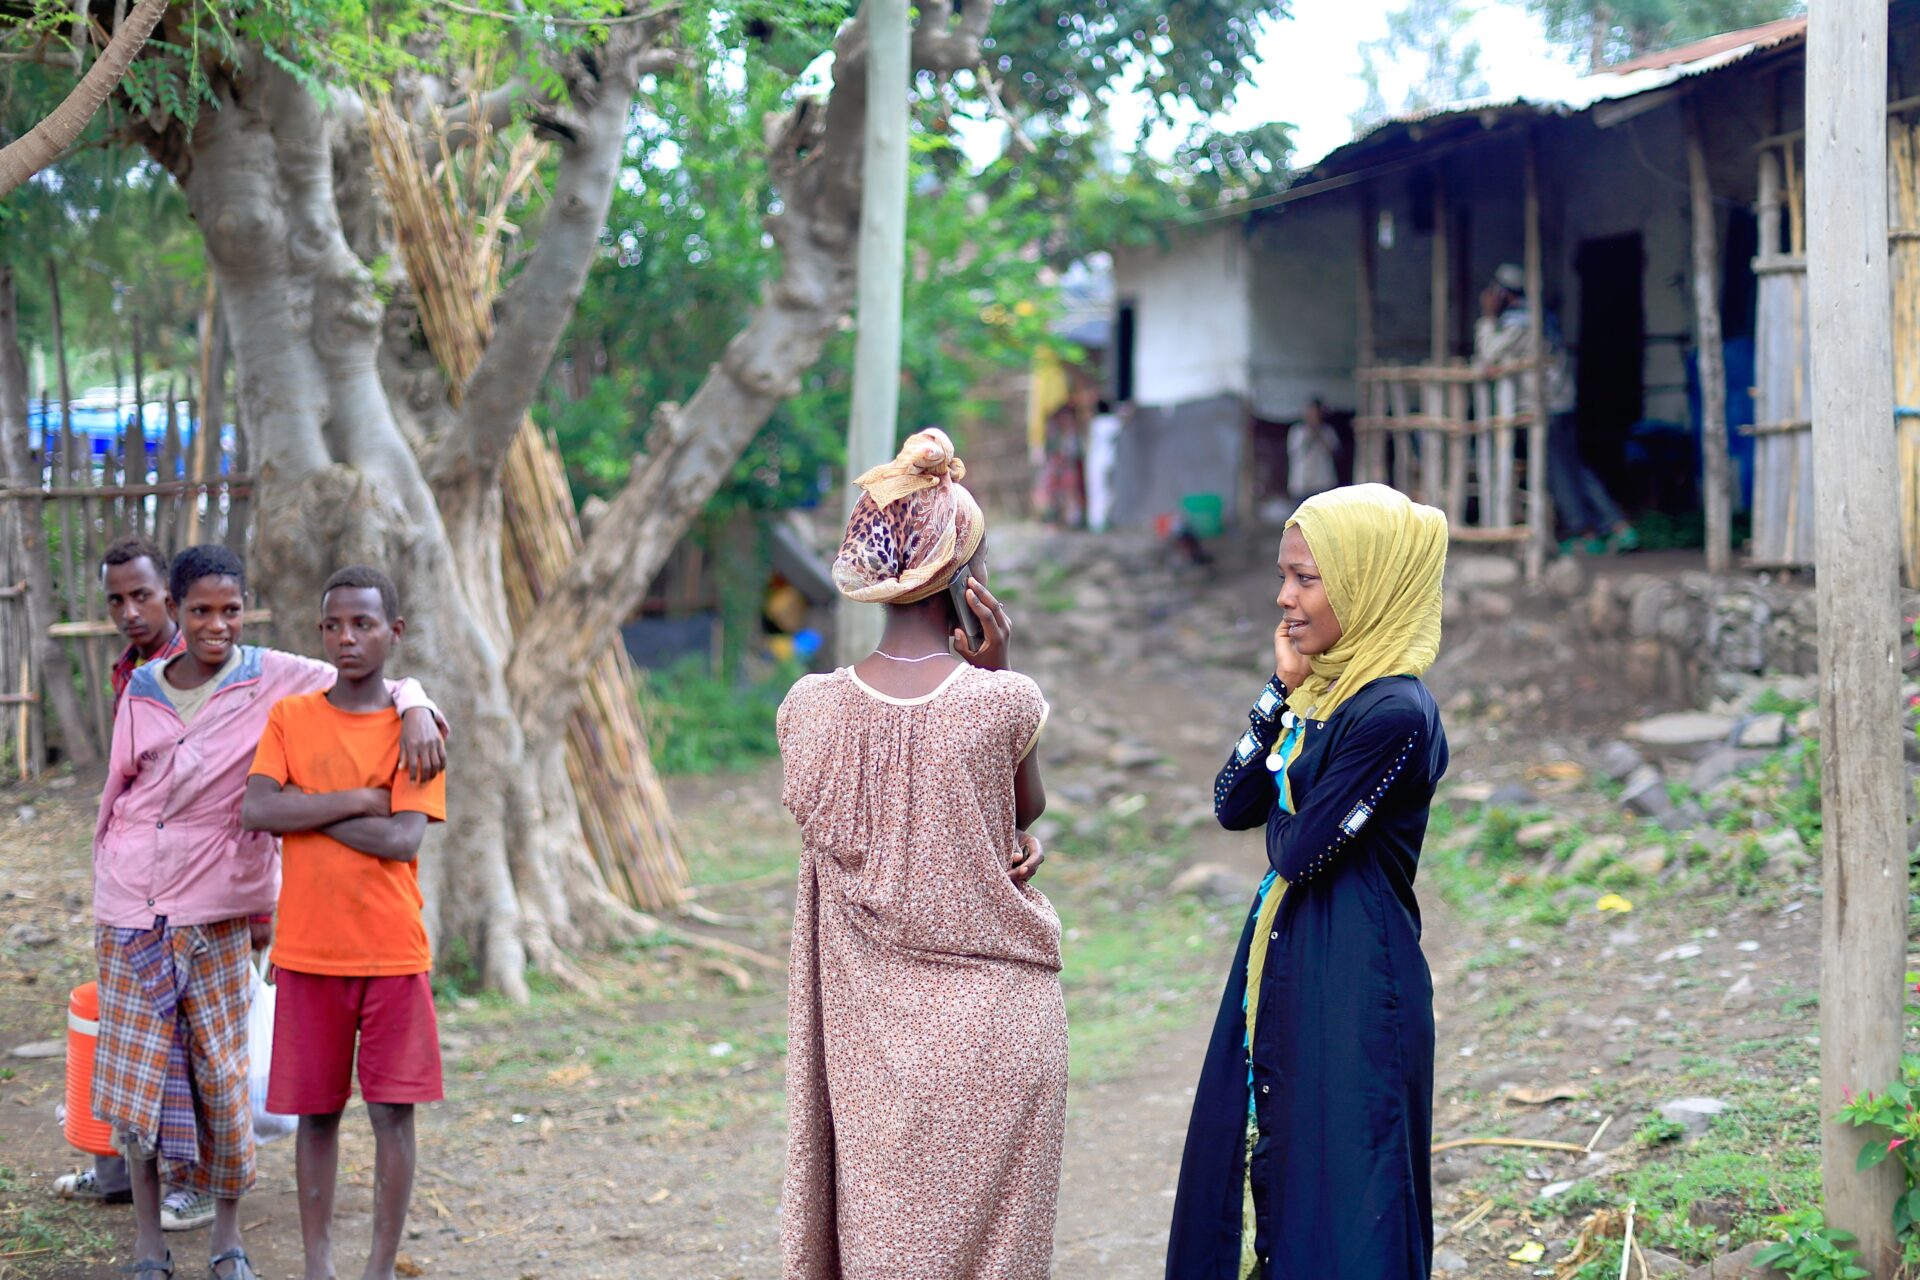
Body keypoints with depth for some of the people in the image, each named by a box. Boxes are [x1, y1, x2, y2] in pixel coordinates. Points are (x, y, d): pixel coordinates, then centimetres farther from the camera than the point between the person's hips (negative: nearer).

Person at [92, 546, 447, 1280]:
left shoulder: (273, 679, -4)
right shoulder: (142, 691, 5)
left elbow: (377, 685, -7)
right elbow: (118, 794, 14)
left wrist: (415, 709, -29)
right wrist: (108, 890, 14)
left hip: (216, 911, -2)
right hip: (130, 911, 2)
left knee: (222, 1072, 1)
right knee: (134, 1074, 4)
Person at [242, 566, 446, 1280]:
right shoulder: (290, 717, 5)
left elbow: (403, 838, -12)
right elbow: (255, 810, -10)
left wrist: (305, 812, -8)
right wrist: (358, 800, -12)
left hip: (391, 952, -1)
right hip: (308, 951, 1)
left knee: (393, 1110, 0)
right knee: (315, 1111, 6)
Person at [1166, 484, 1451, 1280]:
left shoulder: (1394, 713, -20)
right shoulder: (1323, 689, 6)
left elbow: (1301, 851, -20)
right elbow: (1234, 806, 4)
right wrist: (1281, 692, -3)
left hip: (1352, 977, -9)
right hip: (1287, 961, 9)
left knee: (1337, 1180, 1)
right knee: (1273, 1151, 16)